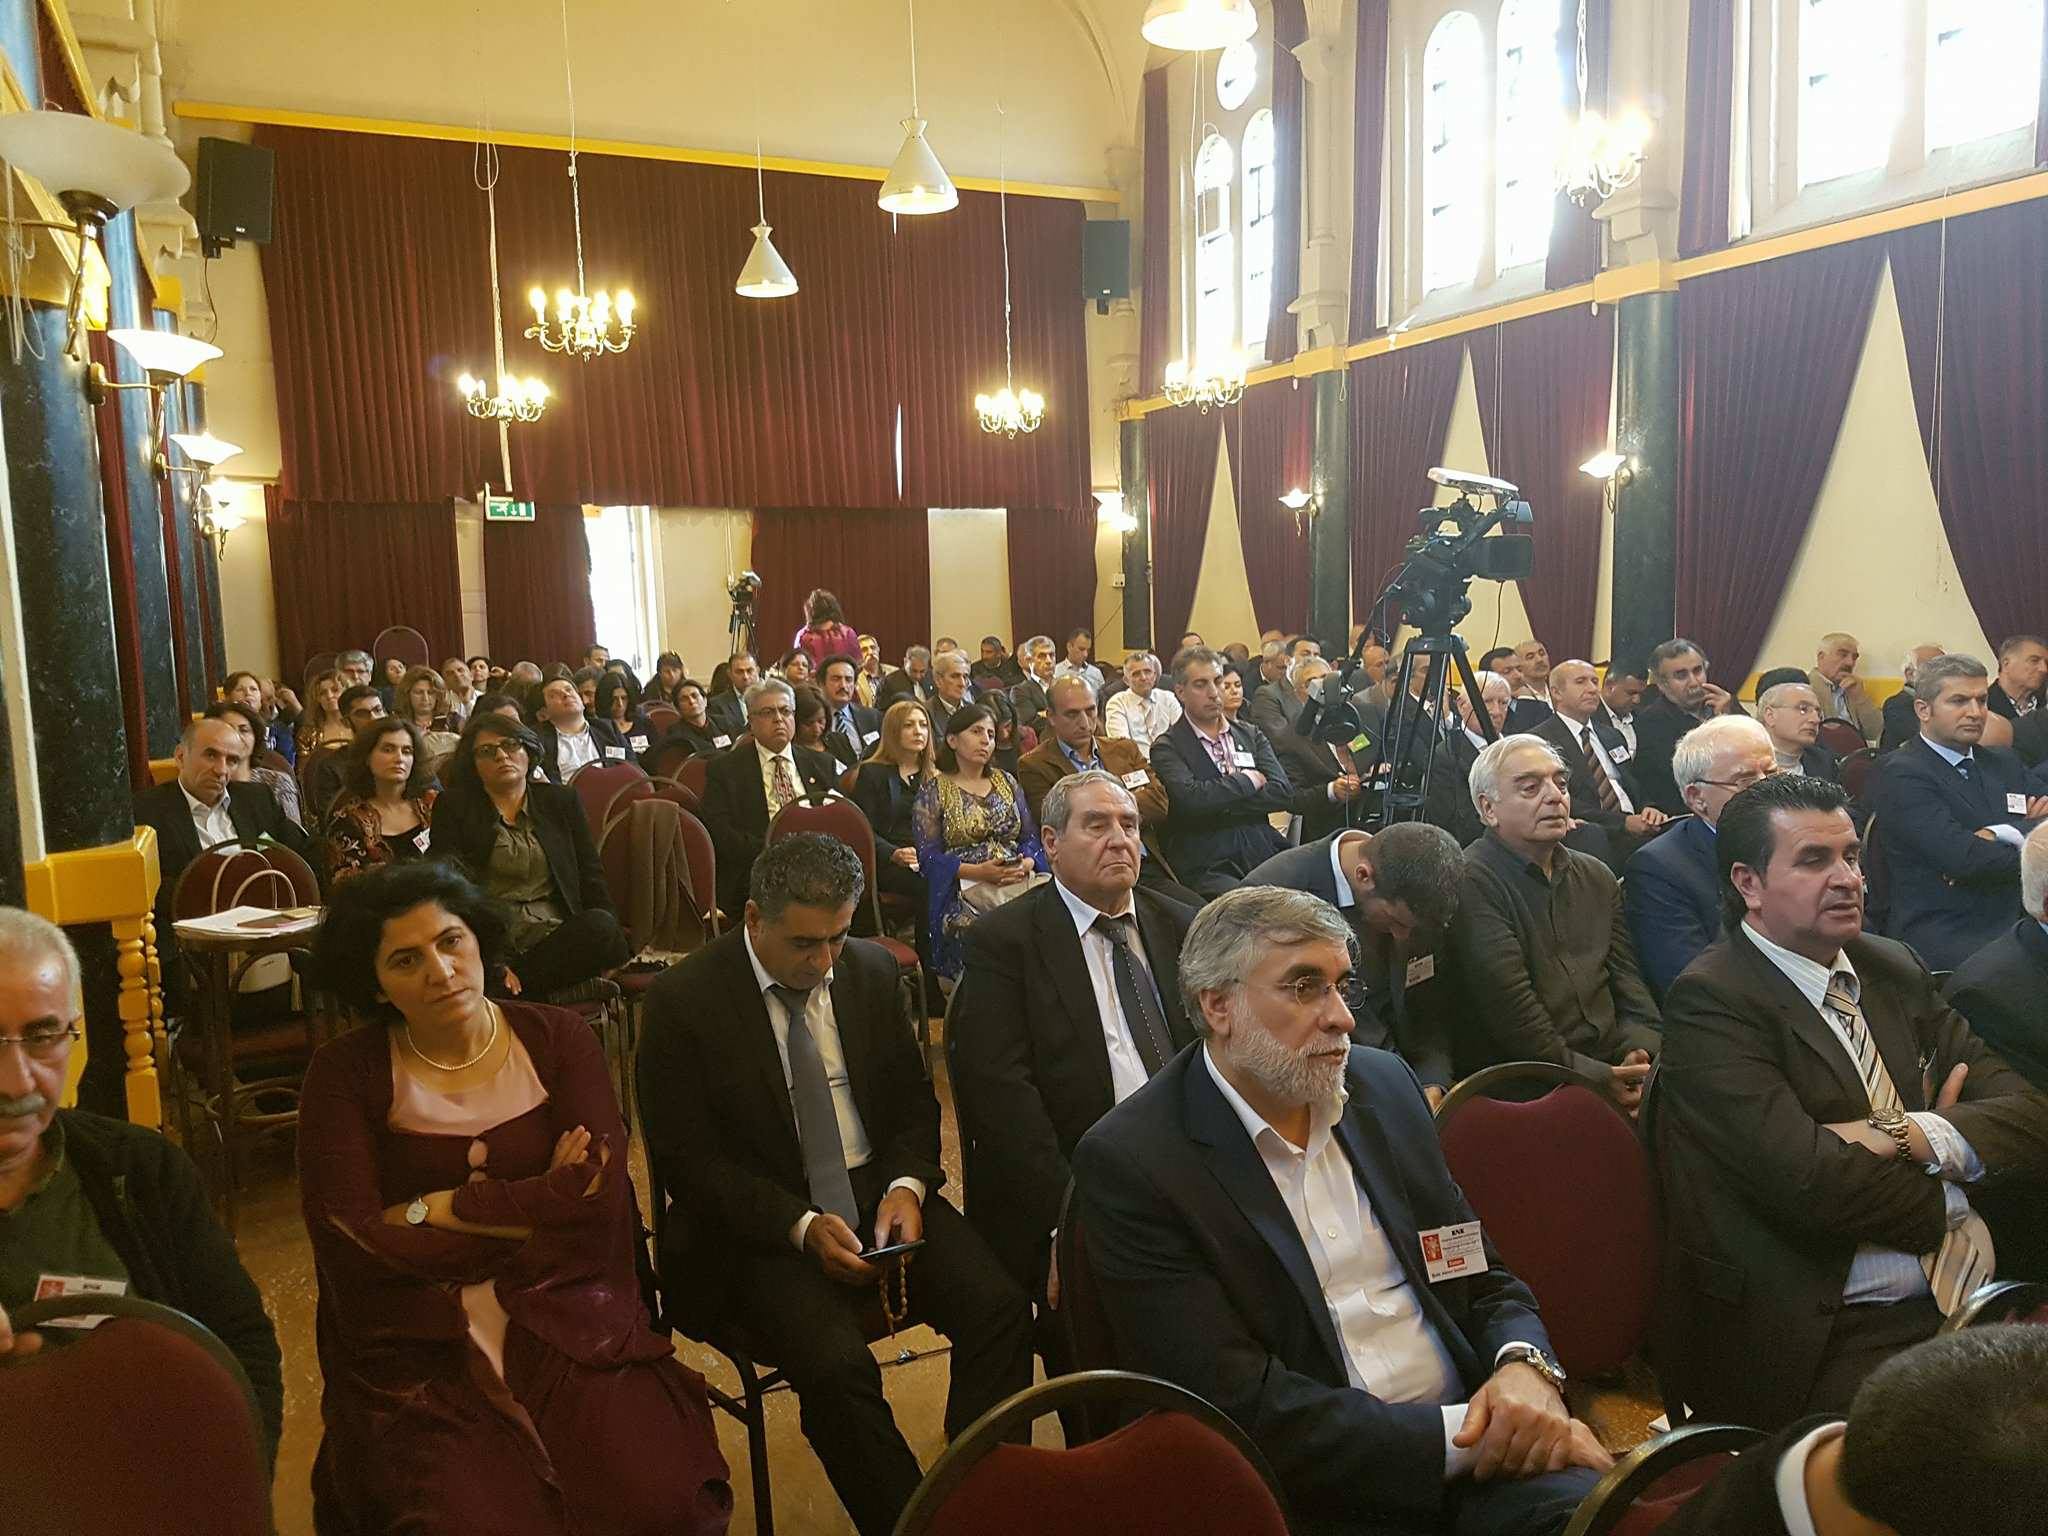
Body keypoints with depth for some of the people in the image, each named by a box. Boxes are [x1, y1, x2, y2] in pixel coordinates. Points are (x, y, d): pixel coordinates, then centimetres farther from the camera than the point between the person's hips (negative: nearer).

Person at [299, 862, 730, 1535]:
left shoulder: (558, 1039, 2)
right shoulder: (345, 1072, -1)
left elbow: (598, 1193, -8)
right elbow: (351, 1242, -10)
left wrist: (439, 1208, -8)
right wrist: (536, 1207, -8)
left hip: (566, 1317, 1)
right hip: (418, 1348, 0)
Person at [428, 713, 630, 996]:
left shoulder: (561, 800, 18)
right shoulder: (453, 807, 11)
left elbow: (590, 873, 14)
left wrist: (608, 937, -3)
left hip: (559, 934, 4)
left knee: (601, 927, -30)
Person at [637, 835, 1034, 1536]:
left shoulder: (873, 970, 2)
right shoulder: (683, 1002, -10)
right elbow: (684, 1160, -9)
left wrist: (907, 1186, -10)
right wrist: (803, 1226, -20)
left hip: (881, 1188, 4)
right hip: (763, 1221, -4)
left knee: (1000, 1308, -19)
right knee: (837, 1367, -28)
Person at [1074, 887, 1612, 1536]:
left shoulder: (1385, 1083, 8)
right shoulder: (1128, 1162, -12)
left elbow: (1487, 1275, 14)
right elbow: (1241, 1403, -16)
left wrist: (1525, 1367, -8)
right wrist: (1462, 1437, -18)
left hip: (1474, 1450, 5)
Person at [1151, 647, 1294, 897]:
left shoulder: (1251, 735, 18)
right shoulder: (1167, 748, 2)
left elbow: (1284, 794, 5)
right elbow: (1191, 798, -17)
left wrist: (1221, 805, -5)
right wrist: (1248, 780, -1)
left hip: (1263, 855, 5)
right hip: (1206, 865, -5)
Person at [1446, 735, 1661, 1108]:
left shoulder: (1597, 877, 18)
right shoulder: (1470, 883, -9)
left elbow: (1628, 981, 13)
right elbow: (1510, 1012, -15)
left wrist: (1640, 1052, -7)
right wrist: (1596, 1077, -15)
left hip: (1613, 1068, 8)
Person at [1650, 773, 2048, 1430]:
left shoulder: (1894, 968, 14)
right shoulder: (1711, 1001, -11)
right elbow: (1813, 1184, -20)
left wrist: (1910, 1135, -12)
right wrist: (1946, 1195, 0)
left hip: (1969, 1299, 7)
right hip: (1822, 1339, -7)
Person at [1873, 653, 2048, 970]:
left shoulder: (2004, 762, 19)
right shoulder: (1900, 773, -6)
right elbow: (1961, 856, -16)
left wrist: (2005, 834, -7)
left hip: (2015, 925, 7)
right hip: (1942, 935, -6)